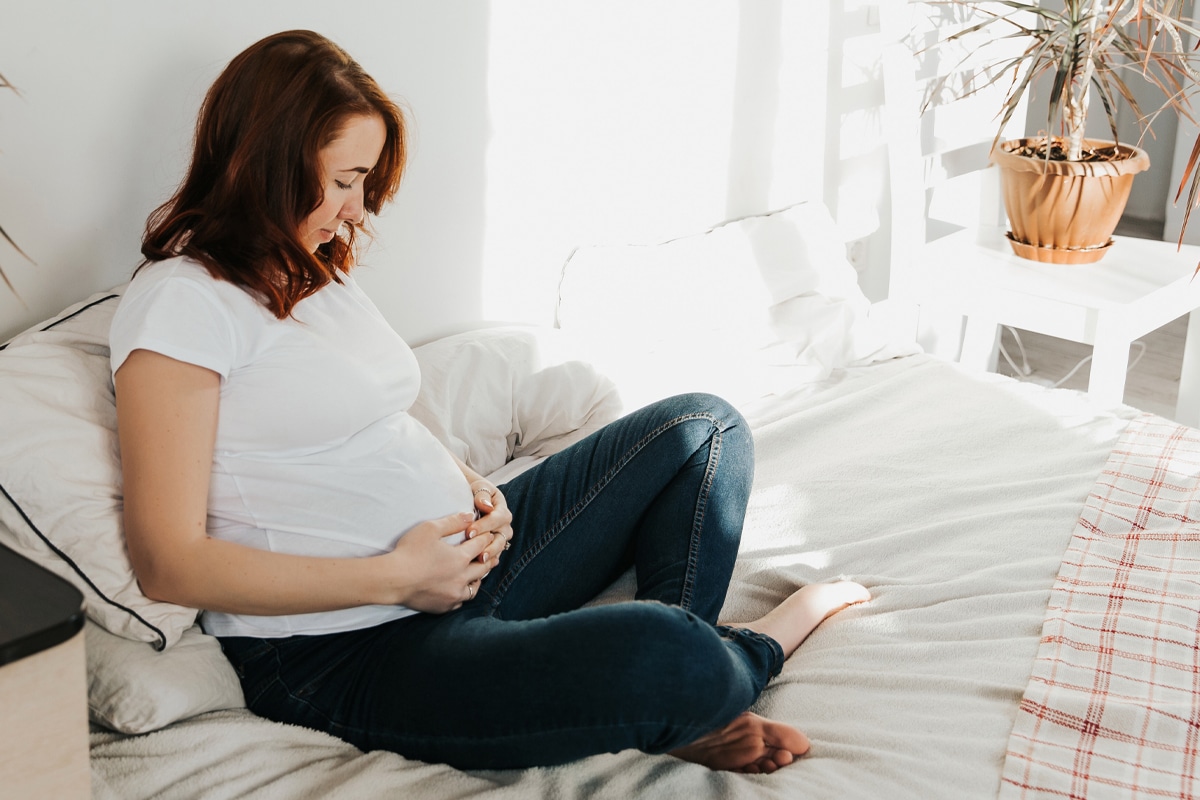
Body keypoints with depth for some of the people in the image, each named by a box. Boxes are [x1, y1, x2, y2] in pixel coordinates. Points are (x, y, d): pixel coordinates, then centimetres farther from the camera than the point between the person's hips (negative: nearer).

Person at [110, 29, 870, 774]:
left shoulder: (318, 269, 15)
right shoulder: (182, 300, -13)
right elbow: (168, 562, -20)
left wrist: (469, 486, 0)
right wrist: (395, 578, -19)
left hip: (459, 561, 10)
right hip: (341, 651, -10)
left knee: (703, 428, 8)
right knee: (672, 659, -32)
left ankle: (686, 715, -8)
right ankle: (753, 646, 7)